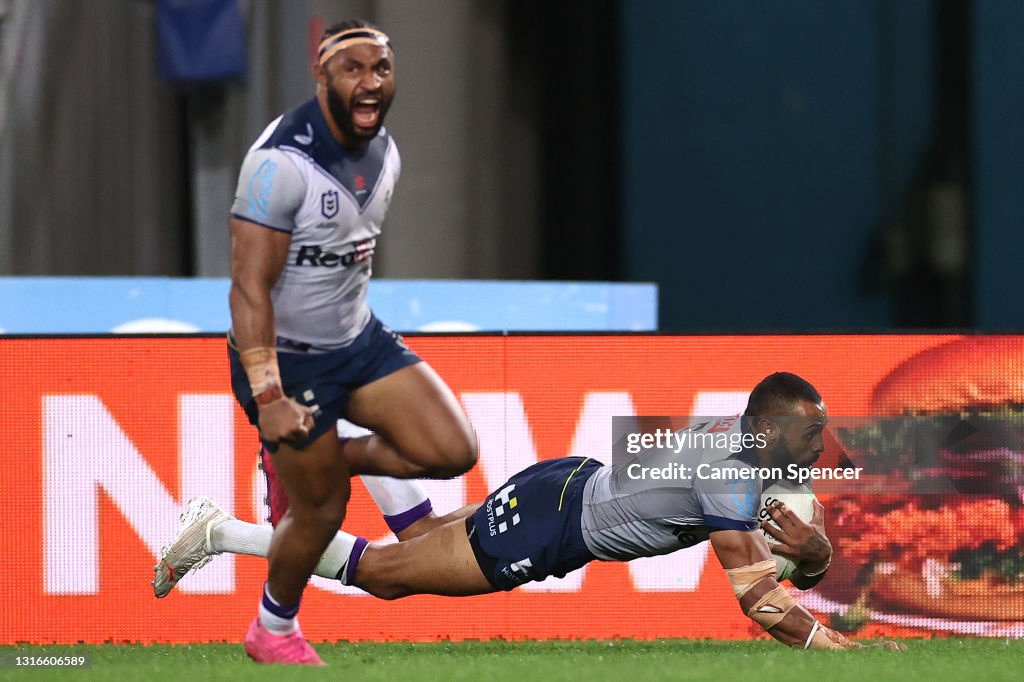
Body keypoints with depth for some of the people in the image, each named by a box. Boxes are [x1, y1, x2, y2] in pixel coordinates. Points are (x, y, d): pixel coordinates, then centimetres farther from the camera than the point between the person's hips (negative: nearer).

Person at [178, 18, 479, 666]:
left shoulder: (384, 152, 1)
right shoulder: (281, 162, -25)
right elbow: (250, 288, -25)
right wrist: (267, 397, -27)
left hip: (360, 339, 7)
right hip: (289, 357, -7)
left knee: (453, 451, -7)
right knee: (321, 511, 3)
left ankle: (336, 458, 19)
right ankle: (273, 629, 30)